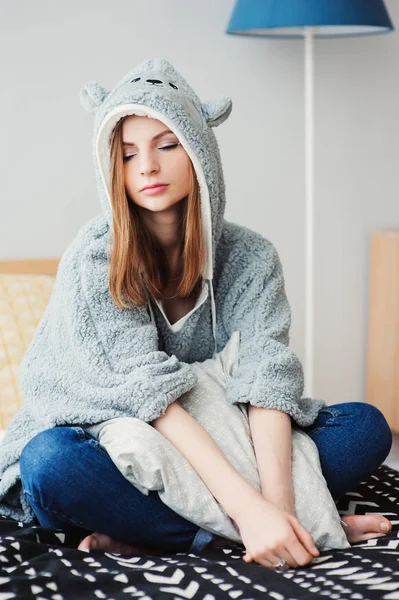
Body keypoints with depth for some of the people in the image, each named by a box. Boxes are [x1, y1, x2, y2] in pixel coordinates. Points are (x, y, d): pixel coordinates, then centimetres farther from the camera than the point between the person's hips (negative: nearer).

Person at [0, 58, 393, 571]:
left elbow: (267, 375, -18)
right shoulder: (95, 258, -12)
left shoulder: (248, 256, -3)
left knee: (366, 427, -15)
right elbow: (147, 388, -23)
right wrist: (246, 508, -35)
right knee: (50, 463, -36)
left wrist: (277, 500, -36)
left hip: (215, 441, 3)